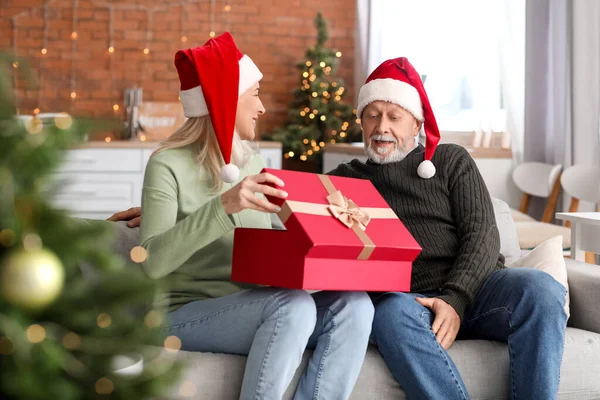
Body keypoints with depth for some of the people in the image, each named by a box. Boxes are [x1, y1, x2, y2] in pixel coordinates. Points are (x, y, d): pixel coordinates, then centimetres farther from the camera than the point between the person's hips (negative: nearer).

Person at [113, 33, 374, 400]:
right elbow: (153, 261, -21)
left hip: (252, 309, 6)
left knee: (352, 304, -21)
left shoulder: (251, 160, 12)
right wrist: (223, 206, -33)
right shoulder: (168, 165, -8)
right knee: (292, 305, -34)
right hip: (188, 314, -6)